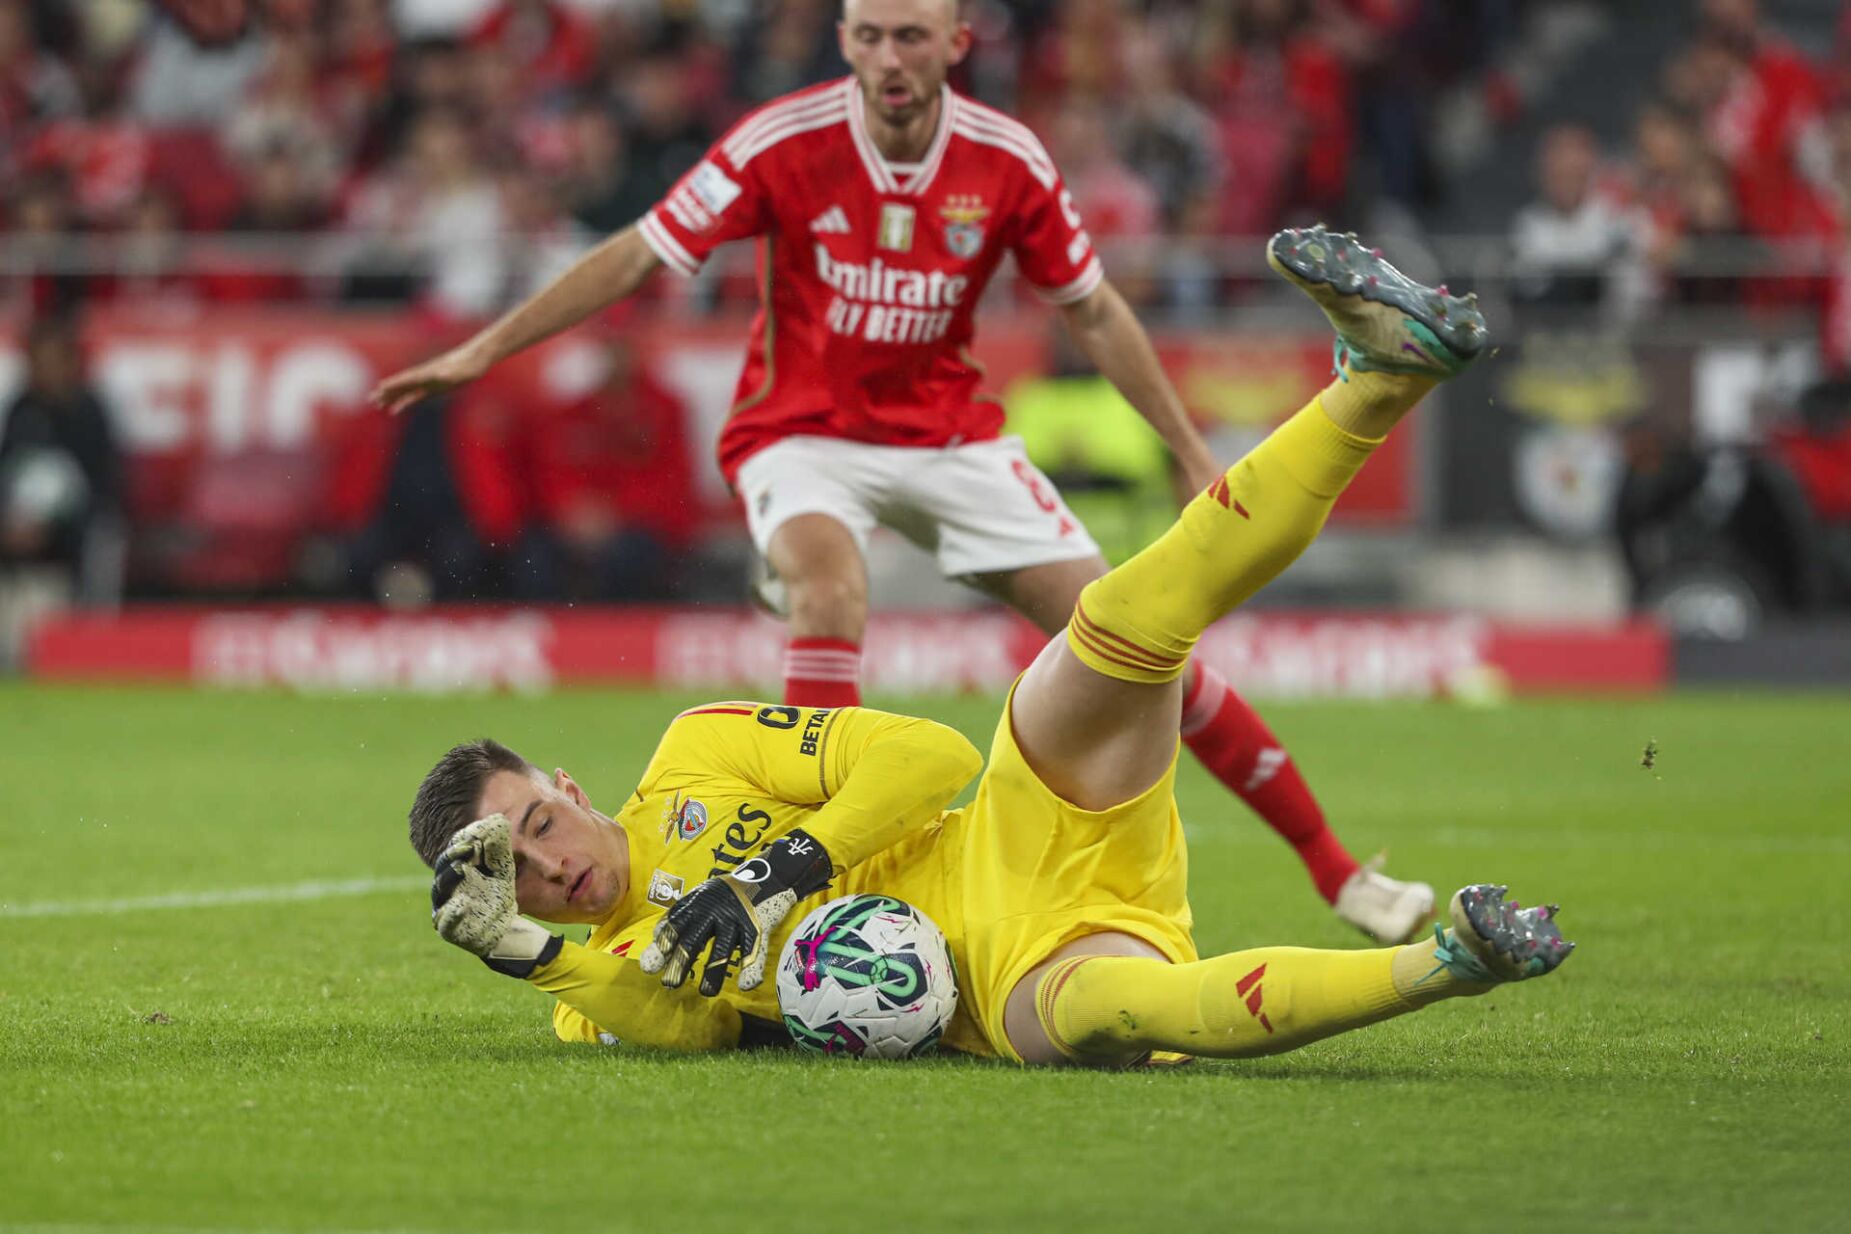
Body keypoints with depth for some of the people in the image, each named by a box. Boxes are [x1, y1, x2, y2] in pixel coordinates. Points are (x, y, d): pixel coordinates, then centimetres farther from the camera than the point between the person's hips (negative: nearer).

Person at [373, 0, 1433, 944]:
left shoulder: (1007, 161, -11)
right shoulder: (782, 145, -17)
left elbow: (1095, 311, 2)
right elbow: (639, 257, -11)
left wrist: (1192, 454, 2)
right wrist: (481, 353, -13)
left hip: (950, 431, 2)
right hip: (803, 430, -2)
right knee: (828, 588, -36)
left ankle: (1335, 869, 3)